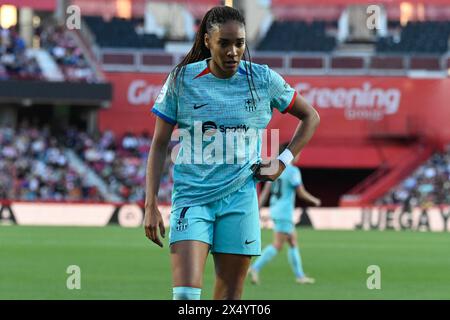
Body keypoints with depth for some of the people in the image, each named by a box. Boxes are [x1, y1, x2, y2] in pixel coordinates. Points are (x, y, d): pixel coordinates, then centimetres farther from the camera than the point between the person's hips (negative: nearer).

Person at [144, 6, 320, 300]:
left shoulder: (263, 80, 1)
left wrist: (283, 162, 4)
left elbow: (310, 117, 16)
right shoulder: (181, 80, -2)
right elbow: (159, 145, 2)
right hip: (191, 197, -1)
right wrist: (151, 205, -4)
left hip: (240, 199, 1)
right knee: (186, 295, -17)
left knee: (229, 298, 2)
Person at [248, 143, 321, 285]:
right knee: (277, 245, -11)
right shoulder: (293, 171, -13)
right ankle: (255, 268, -21)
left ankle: (299, 275, 19)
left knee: (293, 243, 16)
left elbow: (265, 191, 9)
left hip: (275, 210, 9)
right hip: (284, 213, -9)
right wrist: (315, 201, 7)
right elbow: (301, 193, -11)